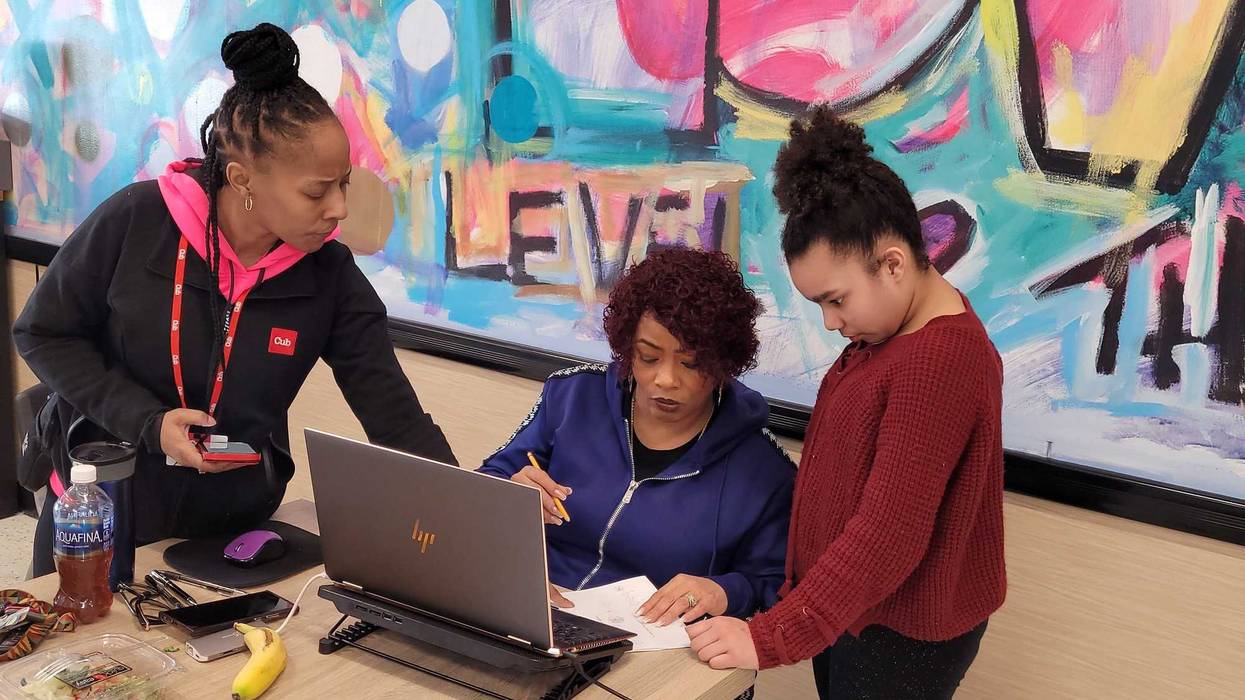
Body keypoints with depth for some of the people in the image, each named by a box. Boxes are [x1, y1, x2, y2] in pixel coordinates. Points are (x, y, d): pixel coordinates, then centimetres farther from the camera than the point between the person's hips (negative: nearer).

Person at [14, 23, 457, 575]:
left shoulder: (330, 276, -14)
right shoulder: (135, 221, -20)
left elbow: (396, 417, -15)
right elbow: (42, 333, -8)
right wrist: (148, 423, -21)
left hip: (234, 525, 1)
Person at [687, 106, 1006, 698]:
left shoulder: (939, 359, -27)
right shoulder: (897, 326, 5)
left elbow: (890, 534, -29)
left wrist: (772, 639, -26)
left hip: (902, 632, -9)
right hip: (845, 607, 9)